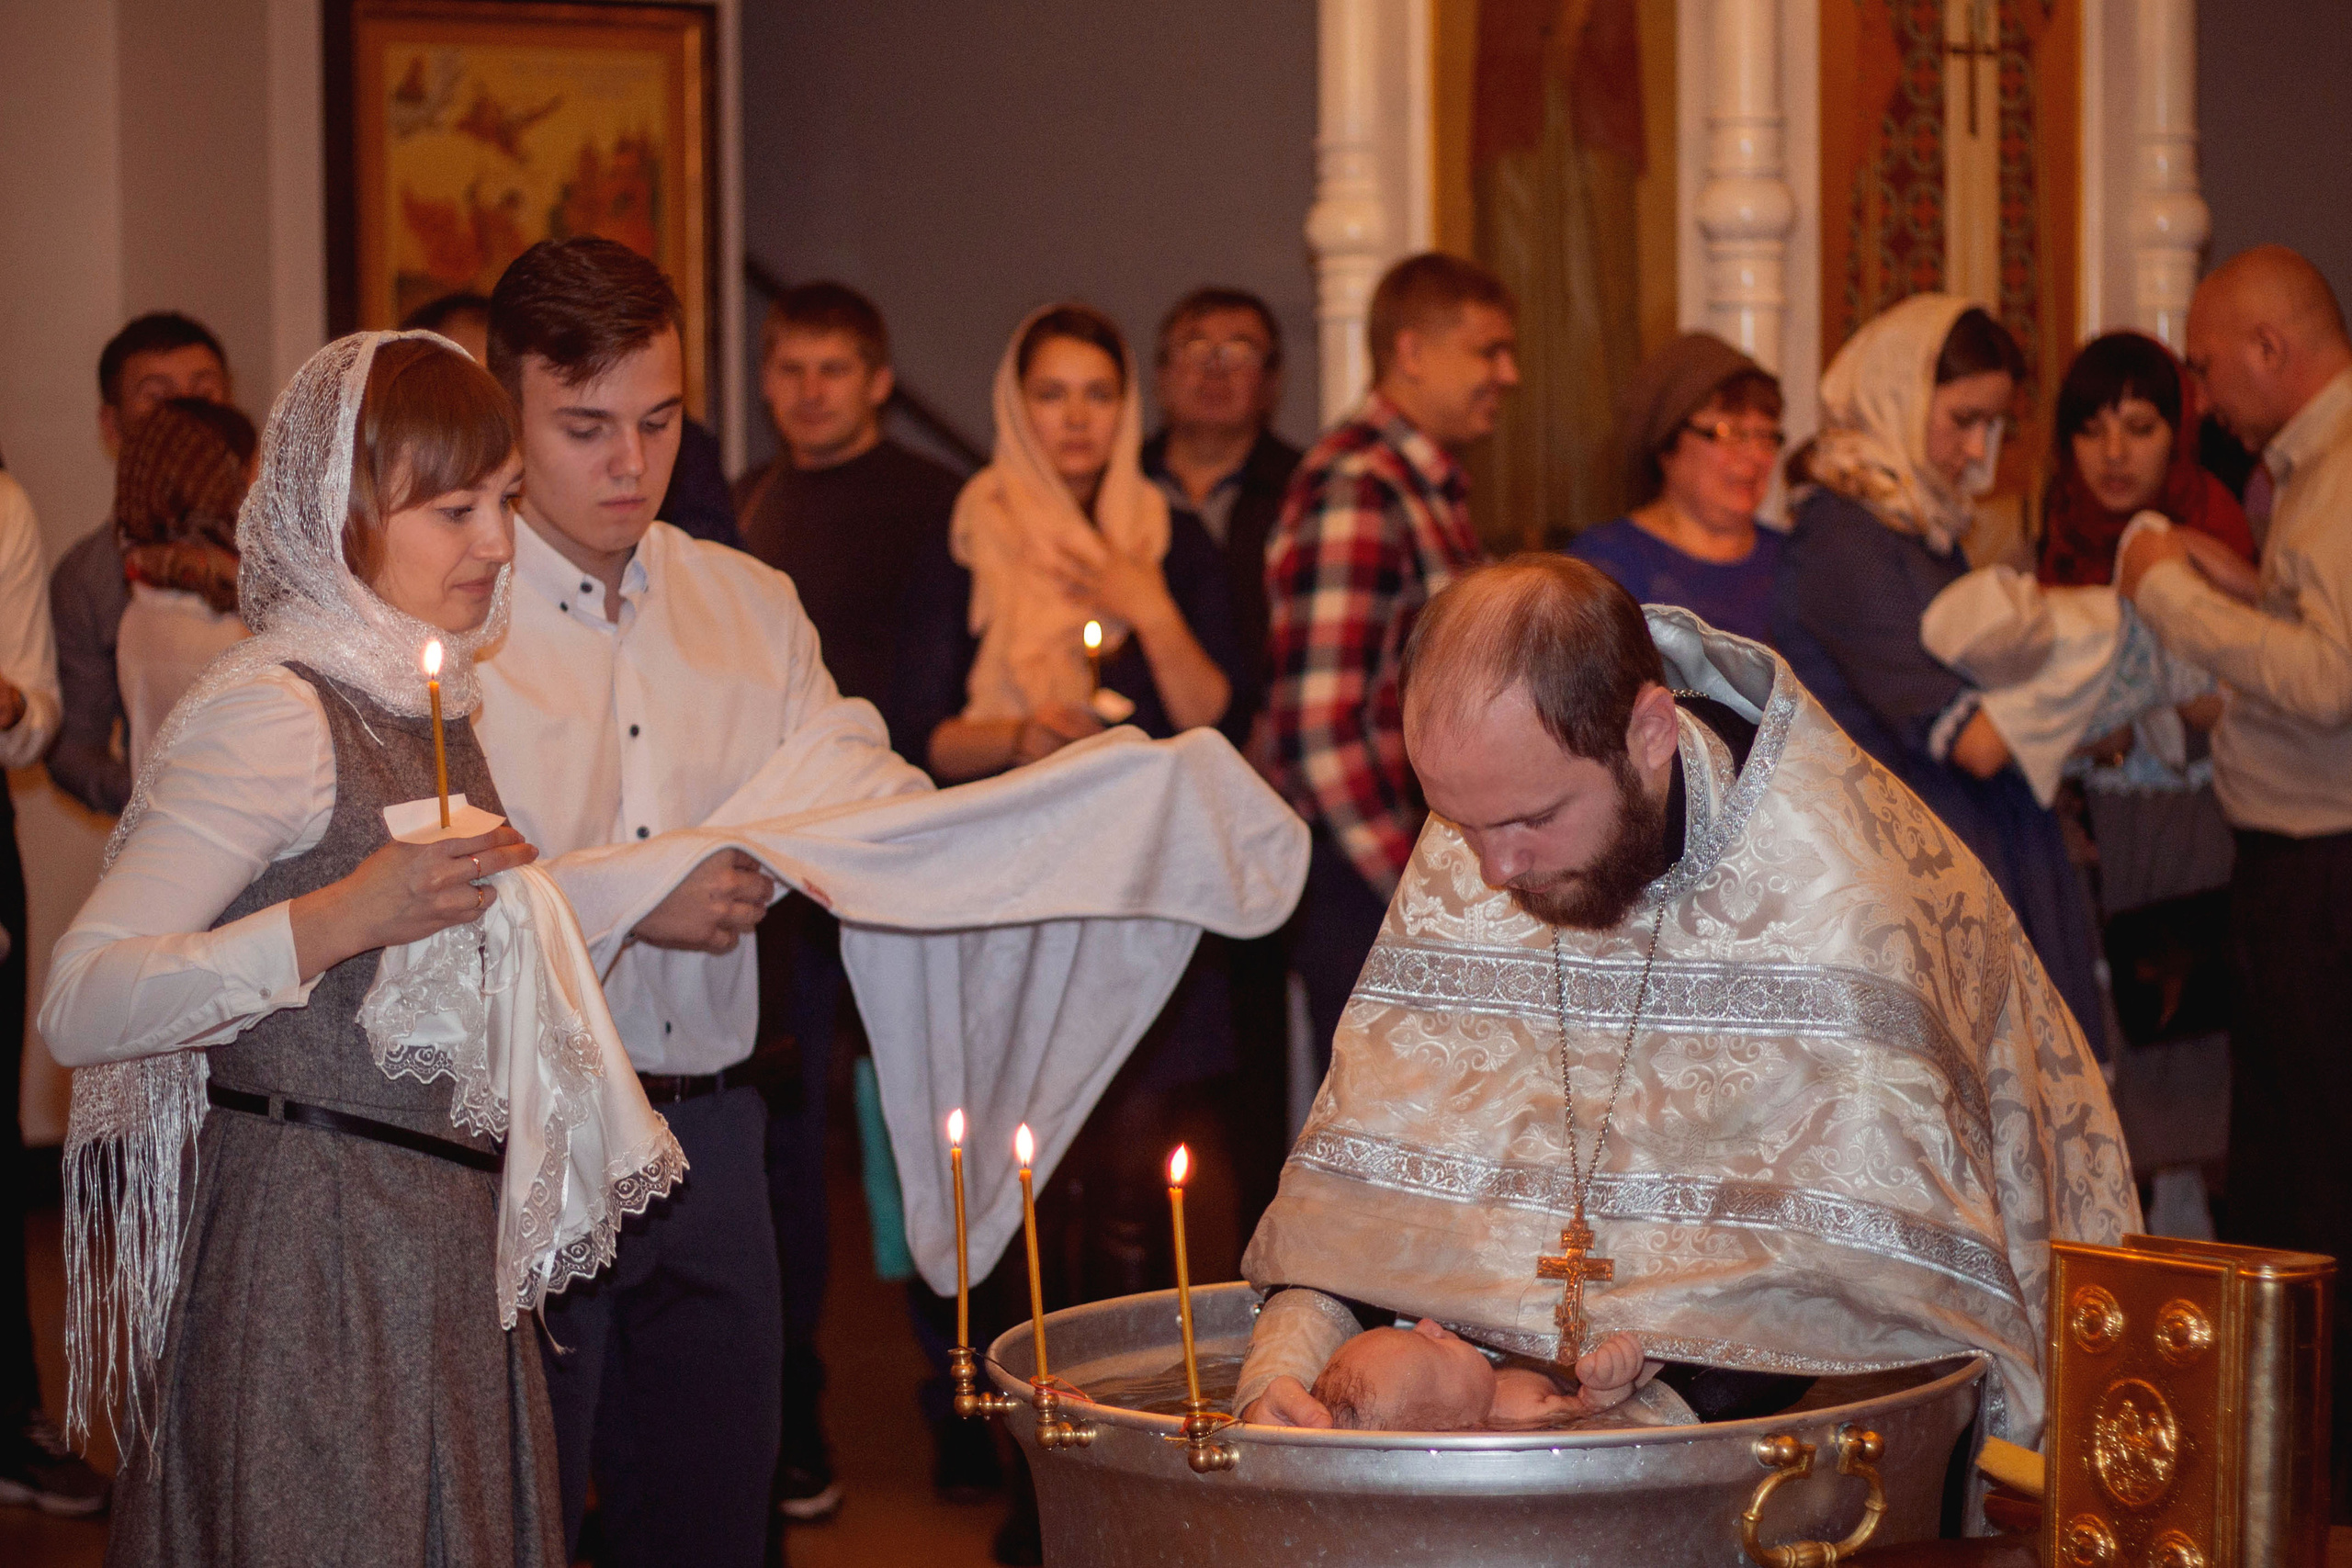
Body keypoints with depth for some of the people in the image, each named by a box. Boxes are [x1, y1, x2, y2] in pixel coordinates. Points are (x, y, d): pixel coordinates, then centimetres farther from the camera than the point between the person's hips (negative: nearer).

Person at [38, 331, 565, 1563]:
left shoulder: (426, 697, 12)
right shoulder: (274, 710, -16)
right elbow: (78, 1007, -24)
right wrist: (337, 923, -32)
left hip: (440, 1247, 9)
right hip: (317, 1244, -9)